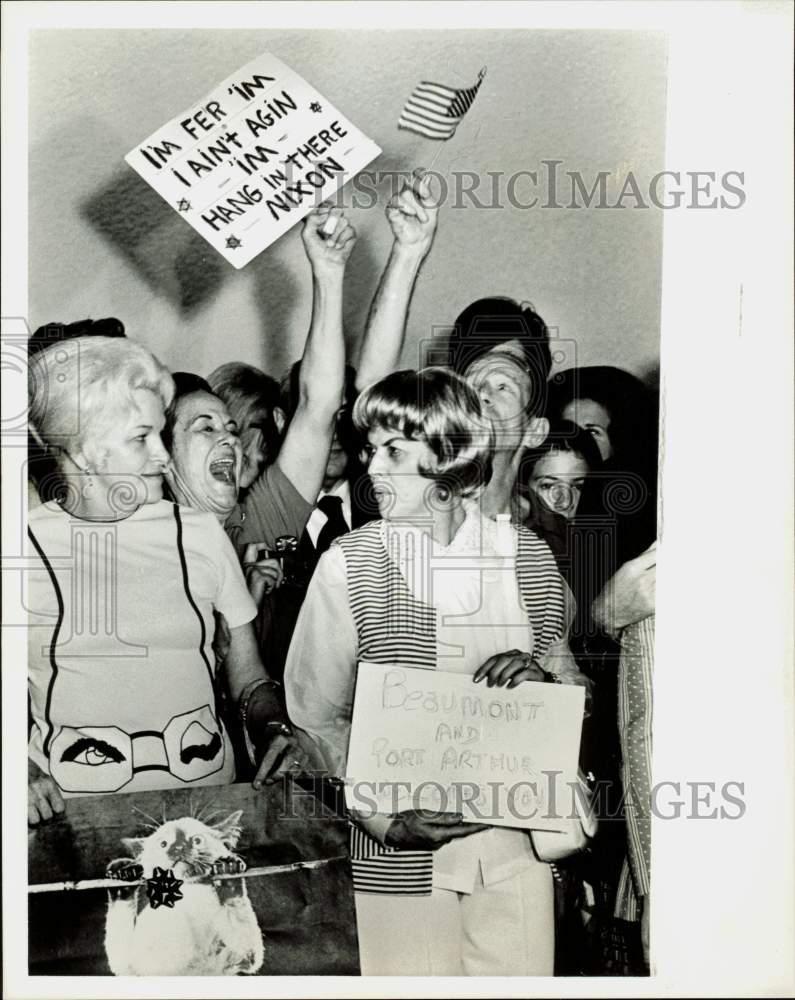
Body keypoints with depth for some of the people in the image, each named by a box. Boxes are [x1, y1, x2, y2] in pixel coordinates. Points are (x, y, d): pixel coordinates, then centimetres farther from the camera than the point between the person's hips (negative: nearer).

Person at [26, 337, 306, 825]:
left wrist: (273, 729, -6)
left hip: (208, 796, 2)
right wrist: (20, 770, -11)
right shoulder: (26, 545, 1)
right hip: (74, 810, -1)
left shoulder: (200, 533, 5)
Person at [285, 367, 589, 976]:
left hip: (517, 840, 3)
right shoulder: (350, 563, -9)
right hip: (399, 852, -2)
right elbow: (317, 715, -5)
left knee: (523, 974, 14)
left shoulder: (528, 556, -1)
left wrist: (539, 678, -12)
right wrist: (385, 819, -15)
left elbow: (575, 693, 10)